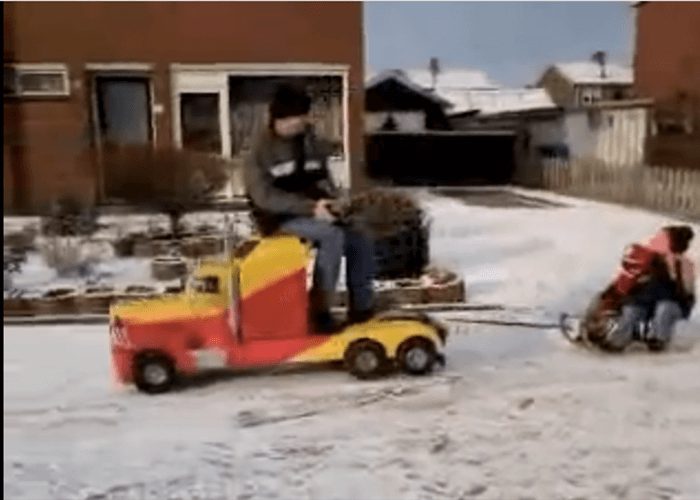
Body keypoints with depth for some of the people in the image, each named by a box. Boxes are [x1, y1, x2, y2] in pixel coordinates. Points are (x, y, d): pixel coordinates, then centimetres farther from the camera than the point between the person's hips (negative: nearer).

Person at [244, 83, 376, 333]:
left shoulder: (310, 143, 8)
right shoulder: (262, 149, -12)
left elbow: (322, 180, 16)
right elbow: (264, 196, -19)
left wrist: (333, 201, -8)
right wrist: (310, 207, -27)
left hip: (312, 213, 7)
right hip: (281, 218, -7)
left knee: (360, 240, -9)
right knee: (332, 236, -31)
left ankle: (362, 307, -1)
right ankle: (320, 310, -25)